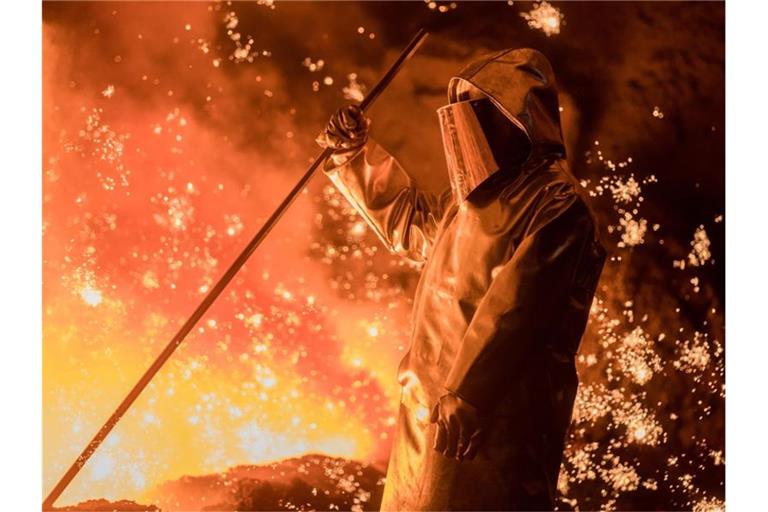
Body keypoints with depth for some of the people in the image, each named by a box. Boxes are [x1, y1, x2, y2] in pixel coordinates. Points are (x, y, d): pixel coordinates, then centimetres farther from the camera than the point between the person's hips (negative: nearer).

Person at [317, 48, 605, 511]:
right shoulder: (478, 196, 15)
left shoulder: (554, 204, -15)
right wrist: (357, 156, 27)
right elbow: (413, 221, 33)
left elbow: (515, 309, -23)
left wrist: (466, 395, -28)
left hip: (496, 412, -9)